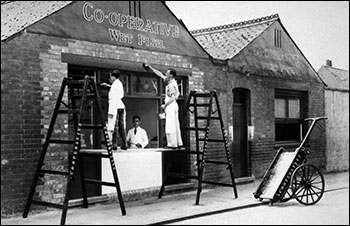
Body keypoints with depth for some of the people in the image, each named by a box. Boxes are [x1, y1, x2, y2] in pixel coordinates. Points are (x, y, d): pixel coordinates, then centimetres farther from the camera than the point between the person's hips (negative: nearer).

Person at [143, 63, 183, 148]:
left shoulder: (172, 84, -15)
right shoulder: (168, 81, 13)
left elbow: (173, 98, -19)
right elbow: (160, 74, 24)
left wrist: (165, 105, -12)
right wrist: (150, 67, 26)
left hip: (171, 106, -10)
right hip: (171, 106, 10)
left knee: (170, 125, -10)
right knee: (175, 125, 9)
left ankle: (172, 144, -11)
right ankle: (178, 143, 11)